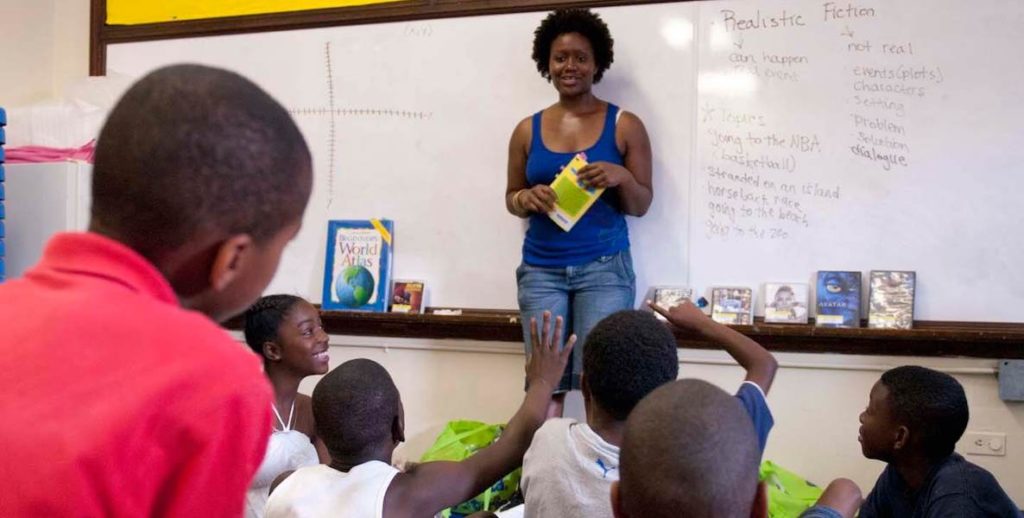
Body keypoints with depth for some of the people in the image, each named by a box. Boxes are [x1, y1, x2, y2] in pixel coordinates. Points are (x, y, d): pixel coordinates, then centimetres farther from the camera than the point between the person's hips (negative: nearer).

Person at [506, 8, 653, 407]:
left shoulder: (624, 125, 2)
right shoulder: (528, 130, 7)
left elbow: (641, 205, 4)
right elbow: (511, 198, 14)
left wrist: (621, 178, -17)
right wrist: (528, 199, -9)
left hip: (605, 268, -2)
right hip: (541, 270, 2)